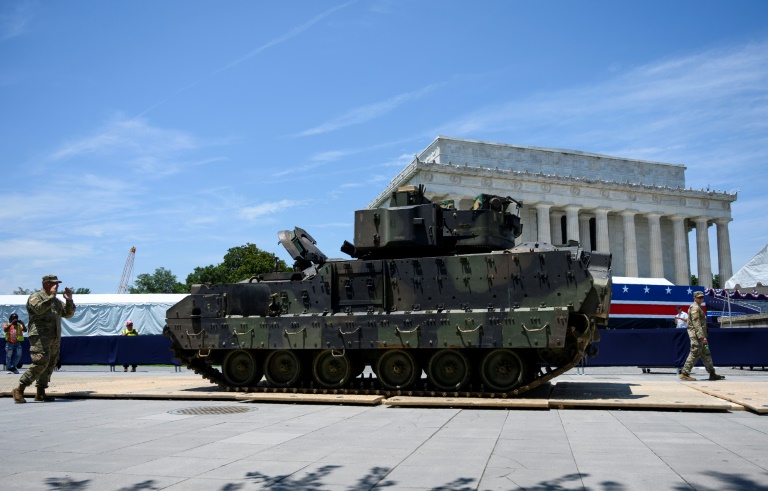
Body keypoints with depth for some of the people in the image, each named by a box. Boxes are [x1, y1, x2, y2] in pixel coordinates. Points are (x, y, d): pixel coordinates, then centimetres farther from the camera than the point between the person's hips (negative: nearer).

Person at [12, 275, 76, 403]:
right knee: (41, 363, -18)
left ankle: (41, 393, 11)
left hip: (54, 338, 8)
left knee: (49, 365, 6)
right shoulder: (36, 296, 0)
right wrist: (51, 296, -16)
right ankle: (19, 390, -10)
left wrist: (69, 300, 7)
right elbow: (39, 309, -21)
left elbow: (68, 314, 22)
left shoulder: (56, 301, 23)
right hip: (40, 336, -8)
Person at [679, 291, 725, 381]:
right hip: (696, 334, -10)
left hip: (700, 335, 10)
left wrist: (703, 336, 20)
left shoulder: (698, 307, 21)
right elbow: (696, 323, -20)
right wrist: (702, 337, -25)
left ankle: (712, 373, 18)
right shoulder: (695, 307, -12)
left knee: (706, 354, 12)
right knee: (695, 353, -9)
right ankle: (684, 373, -7)